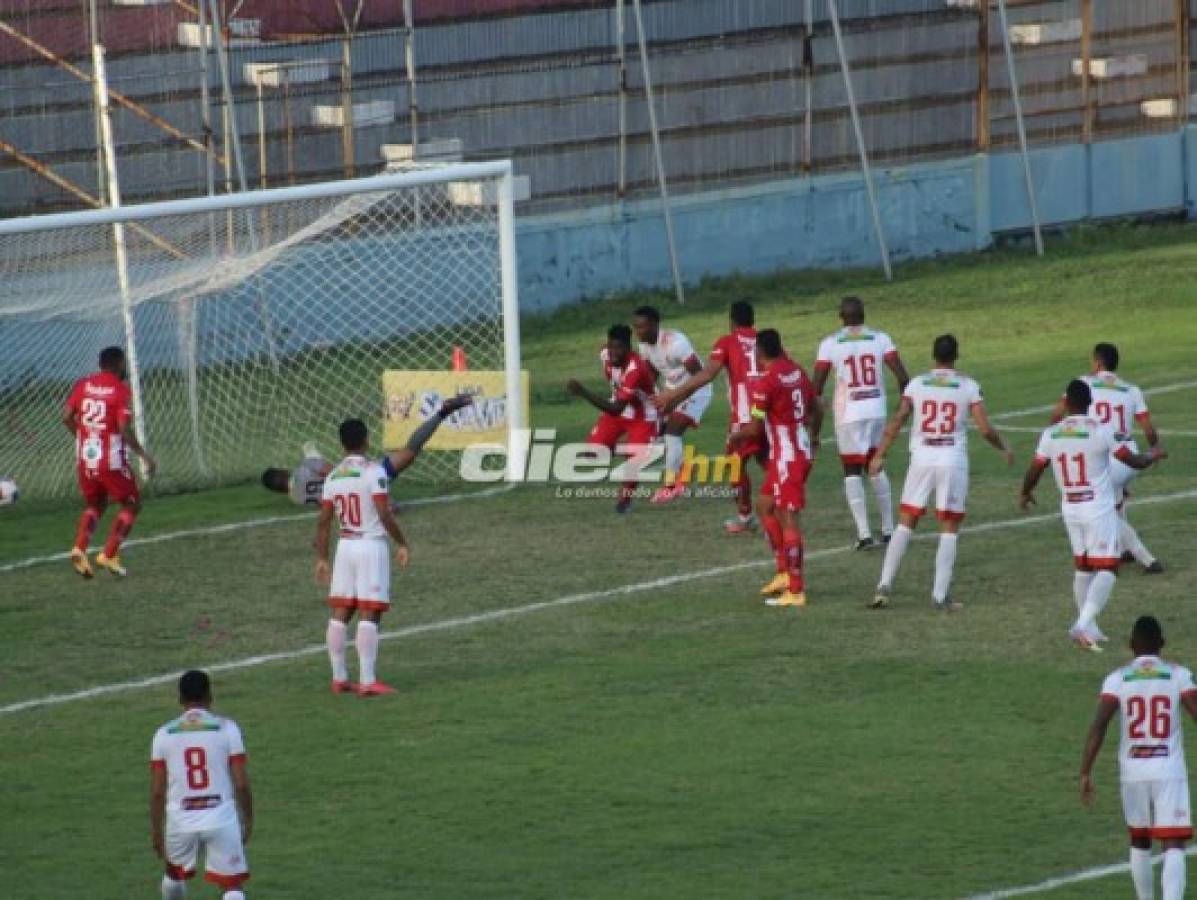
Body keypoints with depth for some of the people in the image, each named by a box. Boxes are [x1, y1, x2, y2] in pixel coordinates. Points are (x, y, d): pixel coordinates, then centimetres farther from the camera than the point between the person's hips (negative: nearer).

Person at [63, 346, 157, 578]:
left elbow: (67, 417, 2)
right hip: (112, 461, -5)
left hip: (85, 460, 5)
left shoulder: (83, 384, 4)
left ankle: (79, 549, 1)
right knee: (131, 505, 12)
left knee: (95, 506, 24)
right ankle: (108, 555, 1)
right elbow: (124, 429, -18)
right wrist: (145, 456, -10)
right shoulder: (121, 390, -11)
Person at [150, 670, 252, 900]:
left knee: (175, 873, 28)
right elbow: (241, 783, -4)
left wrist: (156, 830, 13)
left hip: (181, 821, 2)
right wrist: (248, 820, 10)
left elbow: (157, 791, 3)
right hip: (221, 820, -2)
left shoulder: (164, 734, 2)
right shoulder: (226, 728, -3)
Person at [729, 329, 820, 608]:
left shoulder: (765, 383, -16)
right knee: (765, 505, 21)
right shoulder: (797, 372, 8)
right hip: (802, 450, 9)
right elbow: (817, 410, 18)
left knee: (788, 519, -6)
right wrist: (812, 438, 36)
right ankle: (784, 572, 20)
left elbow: (755, 429, -14)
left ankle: (796, 590, -5)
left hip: (786, 456, -9)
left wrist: (735, 438, 7)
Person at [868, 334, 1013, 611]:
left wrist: (879, 456, 9)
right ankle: (941, 595, 1)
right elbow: (985, 429, -5)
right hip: (953, 461, -2)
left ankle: (884, 586, 5)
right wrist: (1004, 449, 13)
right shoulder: (968, 387, -2)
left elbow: (896, 422, 1)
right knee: (949, 529, 6)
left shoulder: (917, 384, 2)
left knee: (906, 523, 10)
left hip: (921, 460, 2)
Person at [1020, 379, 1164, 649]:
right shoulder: (1101, 432, -13)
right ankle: (1084, 625, -18)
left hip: (1070, 509, 5)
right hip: (1099, 509, -5)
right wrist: (1154, 455, 16)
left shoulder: (1051, 434, -1)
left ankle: (1088, 628, 23)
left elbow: (1034, 470, 9)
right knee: (1107, 568, -2)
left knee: (1083, 567, 18)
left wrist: (1025, 494, 30)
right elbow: (1134, 462, -6)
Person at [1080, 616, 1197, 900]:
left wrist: (1085, 774, -7)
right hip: (1170, 771, -2)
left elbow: (1098, 727, -8)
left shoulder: (1117, 679, 1)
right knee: (1174, 846, -6)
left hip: (1133, 772, 2)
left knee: (1139, 843, 22)